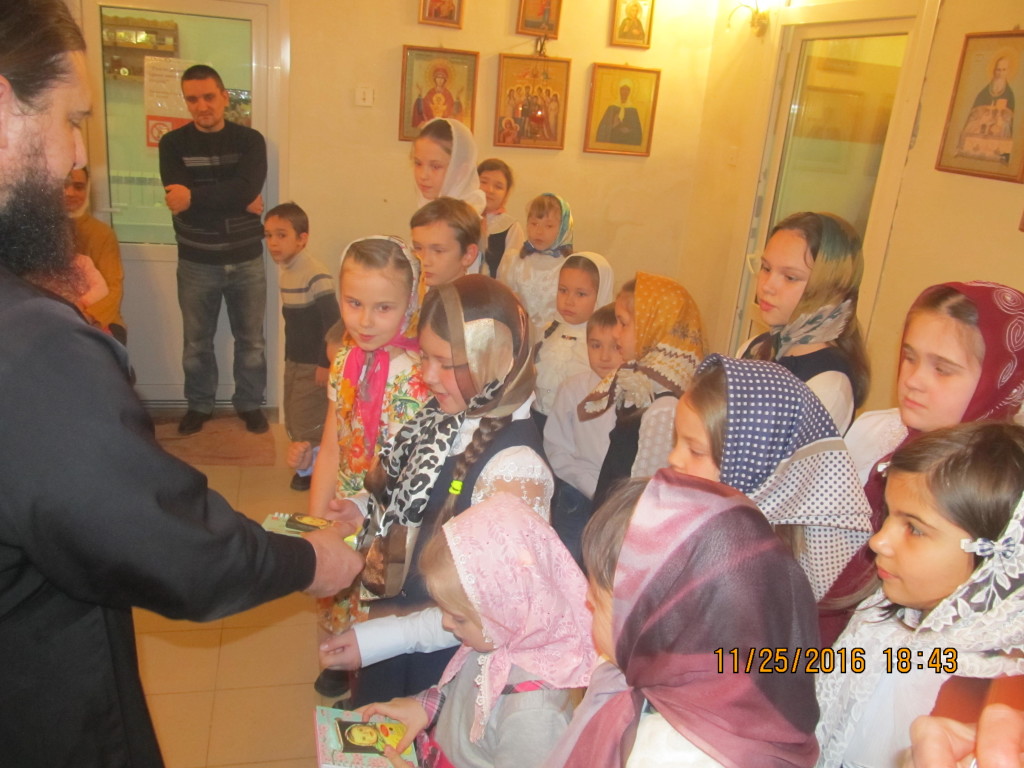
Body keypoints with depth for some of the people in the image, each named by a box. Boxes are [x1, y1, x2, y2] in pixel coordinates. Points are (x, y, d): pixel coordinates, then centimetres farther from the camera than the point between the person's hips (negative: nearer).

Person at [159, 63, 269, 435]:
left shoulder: (250, 140, -1)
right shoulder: (173, 144, -1)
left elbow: (248, 189, -18)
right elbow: (179, 200, -16)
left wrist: (195, 197, -21)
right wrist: (236, 202, -19)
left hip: (246, 260, 0)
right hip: (196, 262, 0)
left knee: (251, 340, 11)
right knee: (197, 342, 12)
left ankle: (250, 404, 29)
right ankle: (199, 405, 31)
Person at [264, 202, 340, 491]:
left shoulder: (315, 275, -21)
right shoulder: (285, 272, 6)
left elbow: (333, 321, -23)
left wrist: (325, 364, -20)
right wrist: (290, 357, 17)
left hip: (313, 364, -9)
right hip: (294, 361, 9)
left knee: (307, 420, -1)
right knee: (293, 419, 16)